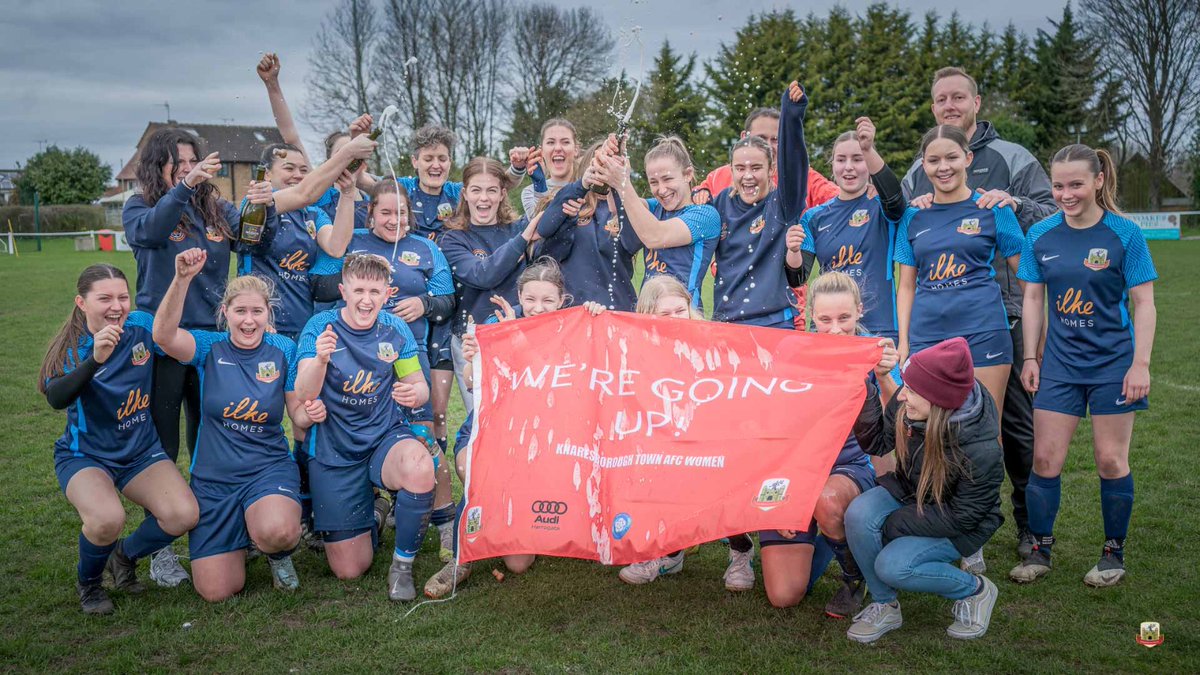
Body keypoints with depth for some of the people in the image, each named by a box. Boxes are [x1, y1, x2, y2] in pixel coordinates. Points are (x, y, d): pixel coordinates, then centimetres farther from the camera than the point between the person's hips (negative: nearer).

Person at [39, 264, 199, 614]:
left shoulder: (142, 326, -8)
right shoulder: (71, 346, -14)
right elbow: (56, 398, -32)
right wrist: (95, 359, -47)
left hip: (142, 451, 3)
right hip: (84, 455, -2)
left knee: (184, 515, -22)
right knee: (107, 519, -33)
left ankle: (125, 556, 12)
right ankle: (87, 581, 4)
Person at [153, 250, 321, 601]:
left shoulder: (284, 349, -3)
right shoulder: (210, 348, -4)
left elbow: (298, 414, 2)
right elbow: (164, 335, -25)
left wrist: (311, 413, -23)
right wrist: (182, 279, -39)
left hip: (270, 468, -1)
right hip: (213, 478, 1)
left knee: (277, 532, -36)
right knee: (217, 592, -3)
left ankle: (278, 552, 4)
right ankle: (241, 536, 30)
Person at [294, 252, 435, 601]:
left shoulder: (395, 329, -3)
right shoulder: (320, 327, -10)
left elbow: (419, 386, 1)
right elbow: (304, 396, -21)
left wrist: (414, 393, -25)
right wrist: (320, 359, -43)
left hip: (384, 437, 1)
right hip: (333, 451, -1)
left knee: (419, 466, -37)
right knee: (350, 570, 0)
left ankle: (403, 564, -11)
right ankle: (374, 515, 36)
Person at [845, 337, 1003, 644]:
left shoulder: (981, 450, -32)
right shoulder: (905, 406, -20)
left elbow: (962, 516, -22)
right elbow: (877, 443, -5)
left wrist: (893, 525, -23)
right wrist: (862, 392, -22)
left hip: (959, 525, -5)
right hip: (908, 492, 5)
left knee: (892, 566, -26)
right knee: (858, 515, -26)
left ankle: (975, 590, 2)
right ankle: (884, 606, -4)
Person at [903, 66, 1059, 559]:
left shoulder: (1012, 159, 4)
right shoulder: (918, 172, 14)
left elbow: (1054, 218, -1)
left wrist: (1014, 204, -20)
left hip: (1002, 314, -3)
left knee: (1016, 421, 4)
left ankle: (1032, 523, 19)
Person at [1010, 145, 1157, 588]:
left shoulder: (1124, 234, -8)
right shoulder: (1040, 236, 0)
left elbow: (1143, 303, -6)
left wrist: (1141, 363, -11)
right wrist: (1030, 357, 4)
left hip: (1113, 362, -3)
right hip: (1060, 363, 3)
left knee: (1111, 460, 4)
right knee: (1045, 458, 3)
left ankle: (1114, 552, 21)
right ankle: (1040, 550, 16)